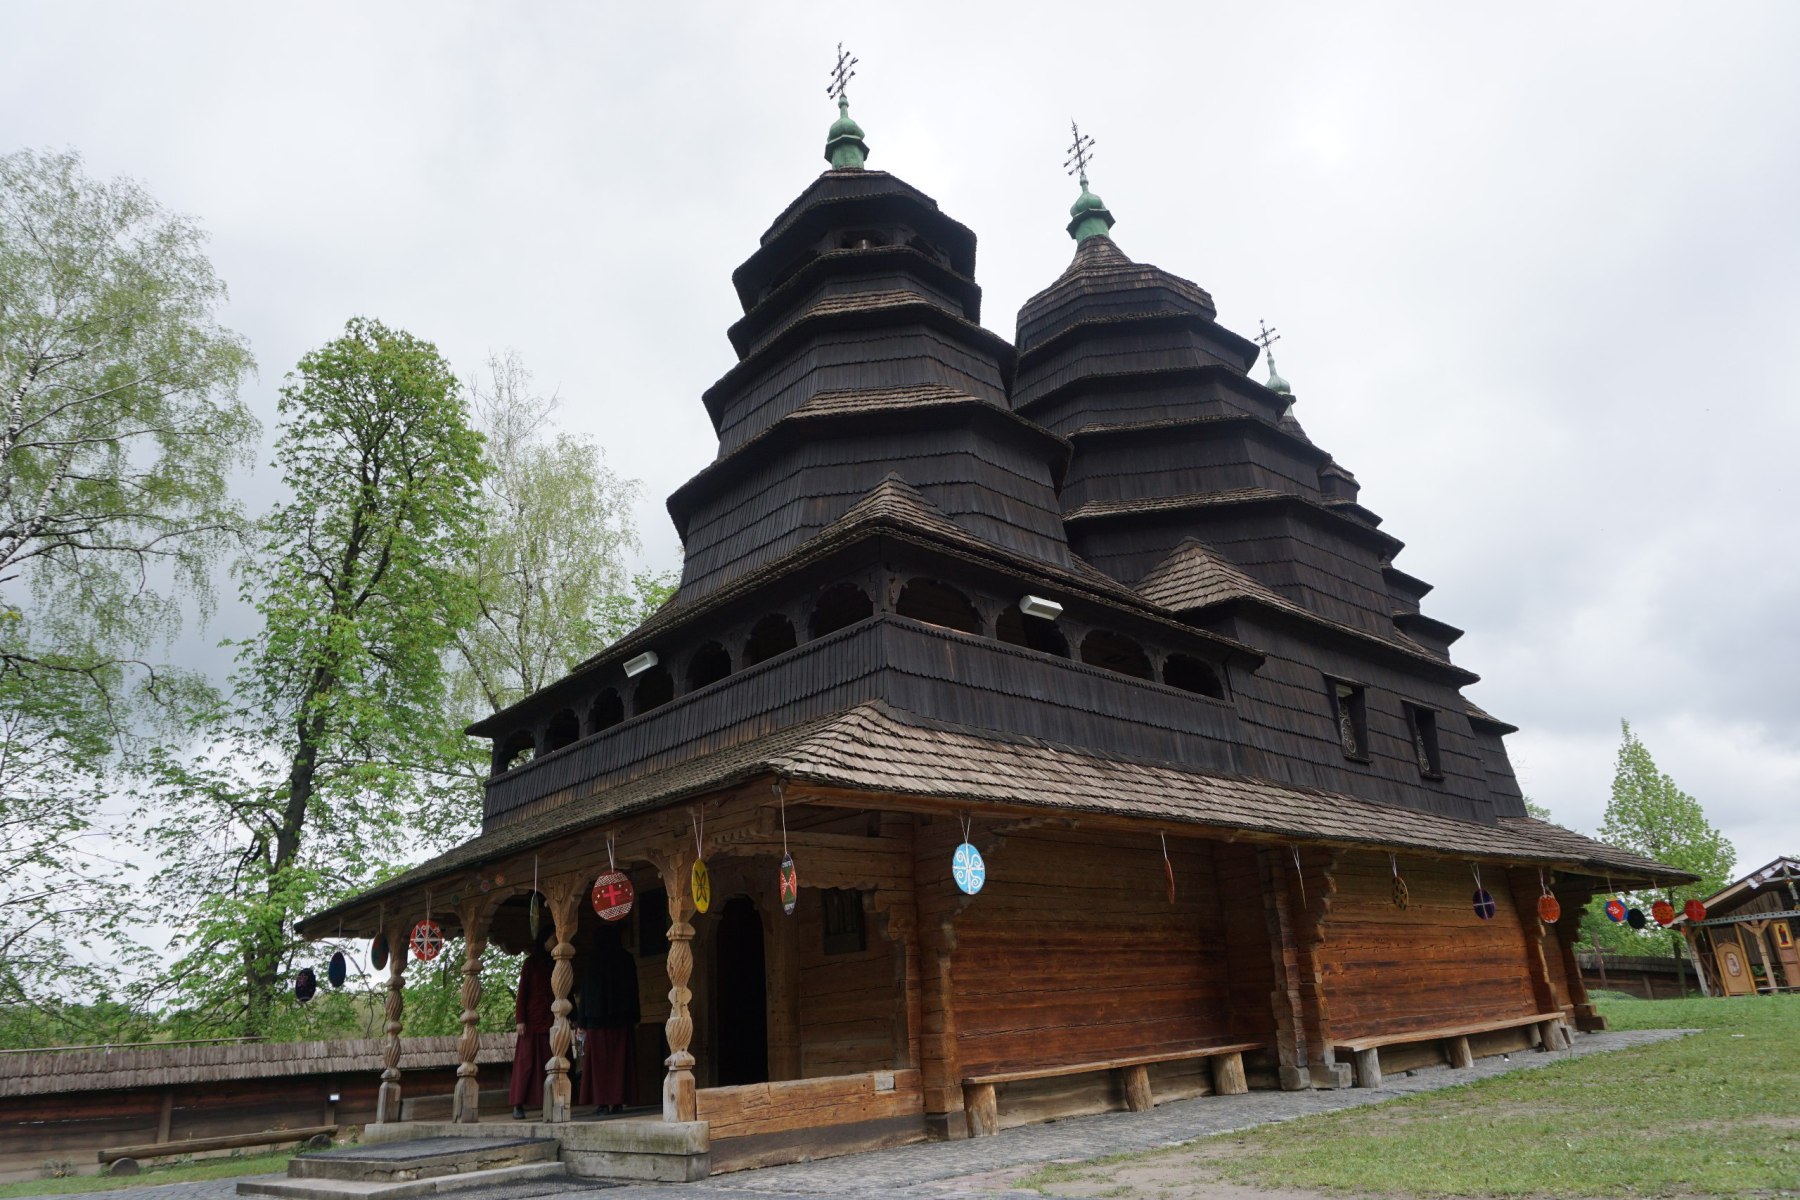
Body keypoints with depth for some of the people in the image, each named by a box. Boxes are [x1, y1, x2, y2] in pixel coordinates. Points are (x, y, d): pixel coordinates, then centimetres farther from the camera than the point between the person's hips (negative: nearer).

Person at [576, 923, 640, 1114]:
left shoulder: (590, 959, 0)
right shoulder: (627, 959, 5)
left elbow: (585, 990, 0)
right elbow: (633, 989, 6)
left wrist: (583, 1019, 4)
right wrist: (634, 1017, 10)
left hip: (597, 1017, -2)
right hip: (621, 1017, 2)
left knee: (599, 1060, 3)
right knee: (620, 1060, 5)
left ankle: (602, 1102, -2)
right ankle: (619, 1102, 2)